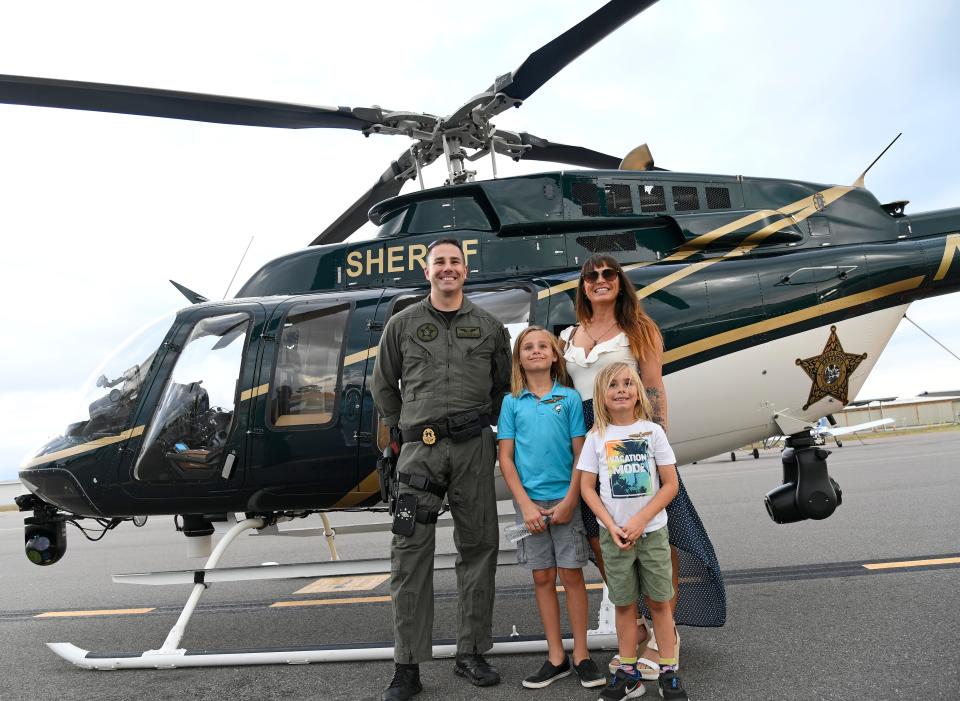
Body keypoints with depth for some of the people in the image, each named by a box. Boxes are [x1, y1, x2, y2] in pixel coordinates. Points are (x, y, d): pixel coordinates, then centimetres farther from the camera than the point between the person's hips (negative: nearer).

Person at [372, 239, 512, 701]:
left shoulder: (490, 327, 10)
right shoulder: (402, 324, 8)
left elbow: (503, 386, 16)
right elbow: (384, 386, 14)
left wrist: (483, 427, 8)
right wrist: (406, 429, 9)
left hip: (475, 447, 1)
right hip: (420, 448, -1)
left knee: (478, 549, 6)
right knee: (410, 555, -3)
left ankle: (471, 653, 21)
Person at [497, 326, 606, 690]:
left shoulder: (569, 398, -1)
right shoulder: (512, 402, 2)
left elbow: (581, 454, -2)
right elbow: (505, 458, 0)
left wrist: (569, 501, -10)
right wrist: (525, 504, -8)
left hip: (565, 499, -1)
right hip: (530, 501, 2)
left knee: (572, 575, 5)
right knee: (543, 578, 9)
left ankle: (581, 656, 19)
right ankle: (556, 658, 22)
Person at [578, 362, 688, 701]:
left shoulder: (652, 431, -3)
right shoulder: (596, 437, -2)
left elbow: (671, 485, -4)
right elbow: (587, 487, -1)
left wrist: (640, 520, -13)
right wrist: (612, 527, -11)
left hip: (652, 531, 0)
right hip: (613, 534, 1)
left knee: (659, 602, 7)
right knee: (624, 604, 10)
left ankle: (669, 673, 20)